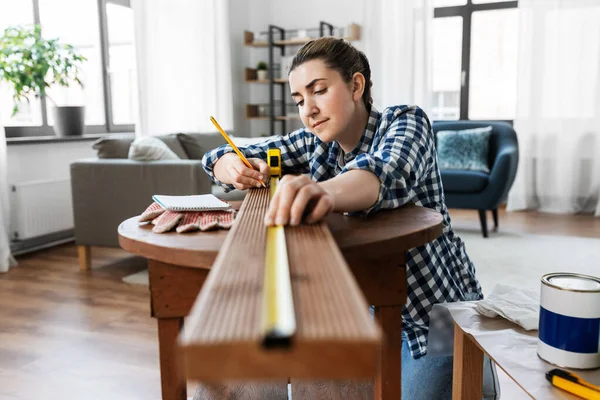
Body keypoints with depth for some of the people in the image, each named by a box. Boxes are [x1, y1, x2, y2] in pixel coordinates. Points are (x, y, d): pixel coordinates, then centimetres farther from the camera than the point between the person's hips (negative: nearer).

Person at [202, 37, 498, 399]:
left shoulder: (405, 122, -17)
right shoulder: (314, 144, -2)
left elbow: (388, 176, -41)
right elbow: (221, 159, 1)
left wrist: (324, 191, -64)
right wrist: (238, 170, -25)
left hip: (437, 307, -5)